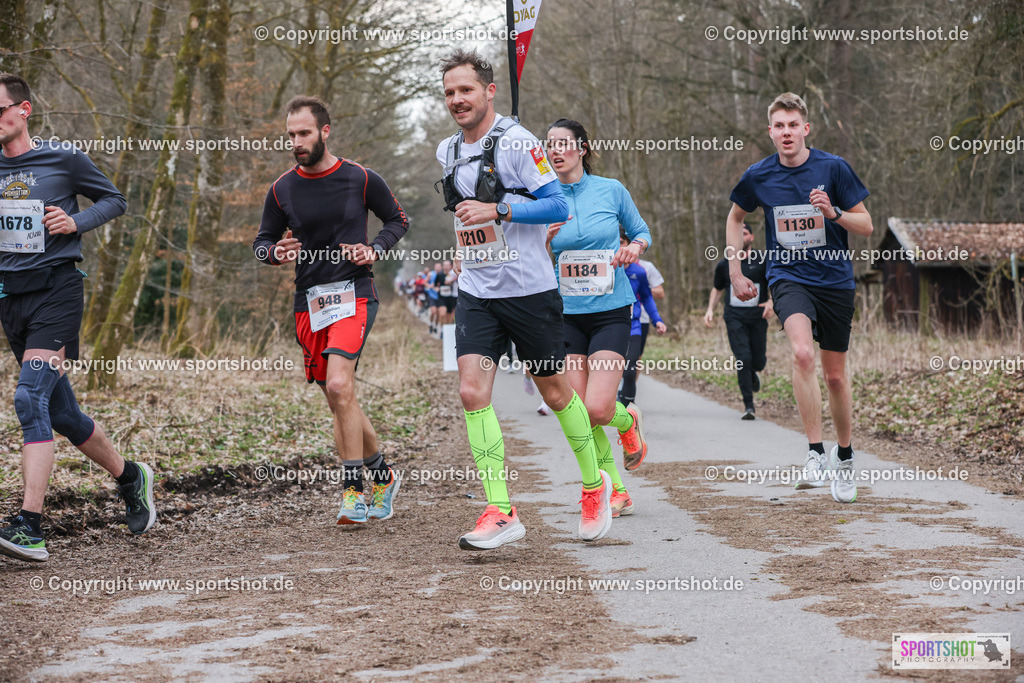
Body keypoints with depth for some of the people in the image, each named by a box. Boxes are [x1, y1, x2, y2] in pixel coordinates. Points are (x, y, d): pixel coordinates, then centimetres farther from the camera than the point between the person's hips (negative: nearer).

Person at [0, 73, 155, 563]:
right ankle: (130, 477, 36)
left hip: (56, 289, -5)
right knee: (60, 415, 12)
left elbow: (114, 200, 9)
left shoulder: (64, 161, -3)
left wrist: (76, 222, -9)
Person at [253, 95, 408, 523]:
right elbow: (261, 241, 14)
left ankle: (355, 490, -15)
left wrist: (374, 250, -6)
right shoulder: (282, 190, 4)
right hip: (309, 301, 4)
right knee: (339, 401, 8)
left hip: (353, 294, -4)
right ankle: (382, 476, 26)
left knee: (339, 385, -23)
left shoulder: (361, 180, -2)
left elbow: (397, 220, 12)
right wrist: (276, 252, -9)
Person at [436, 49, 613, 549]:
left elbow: (557, 206, -15)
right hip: (475, 292, 5)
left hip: (529, 288, -5)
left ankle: (594, 485, 30)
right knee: (472, 392, -11)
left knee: (555, 392, 8)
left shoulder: (517, 142, -10)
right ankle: (500, 512, -11)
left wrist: (496, 211, -22)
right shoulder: (448, 151, 11)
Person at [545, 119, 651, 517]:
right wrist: (544, 241, -14)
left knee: (598, 409, -15)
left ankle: (629, 421, 22)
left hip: (611, 310, -2)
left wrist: (635, 246, -9)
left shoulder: (611, 190, -1)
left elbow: (641, 231, 13)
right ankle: (615, 492, 14)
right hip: (566, 315, 2)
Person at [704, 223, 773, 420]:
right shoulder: (724, 264, 9)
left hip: (757, 316, 0)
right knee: (743, 358, -13)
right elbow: (717, 289, 23)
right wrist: (710, 310, 9)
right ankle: (748, 405, -8)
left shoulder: (762, 260, 3)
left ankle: (752, 373, 41)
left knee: (758, 362, 0)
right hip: (734, 317, 0)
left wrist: (771, 302, -12)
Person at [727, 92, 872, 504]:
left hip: (835, 280, 1)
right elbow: (736, 217, 18)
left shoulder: (833, 168, -6)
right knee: (803, 353, -28)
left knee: (835, 375, 9)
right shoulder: (759, 176, -2)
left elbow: (866, 226, -1)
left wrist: (833, 212, -21)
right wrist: (736, 272, 13)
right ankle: (815, 454, -23)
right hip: (788, 279, 0)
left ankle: (844, 456, 31)